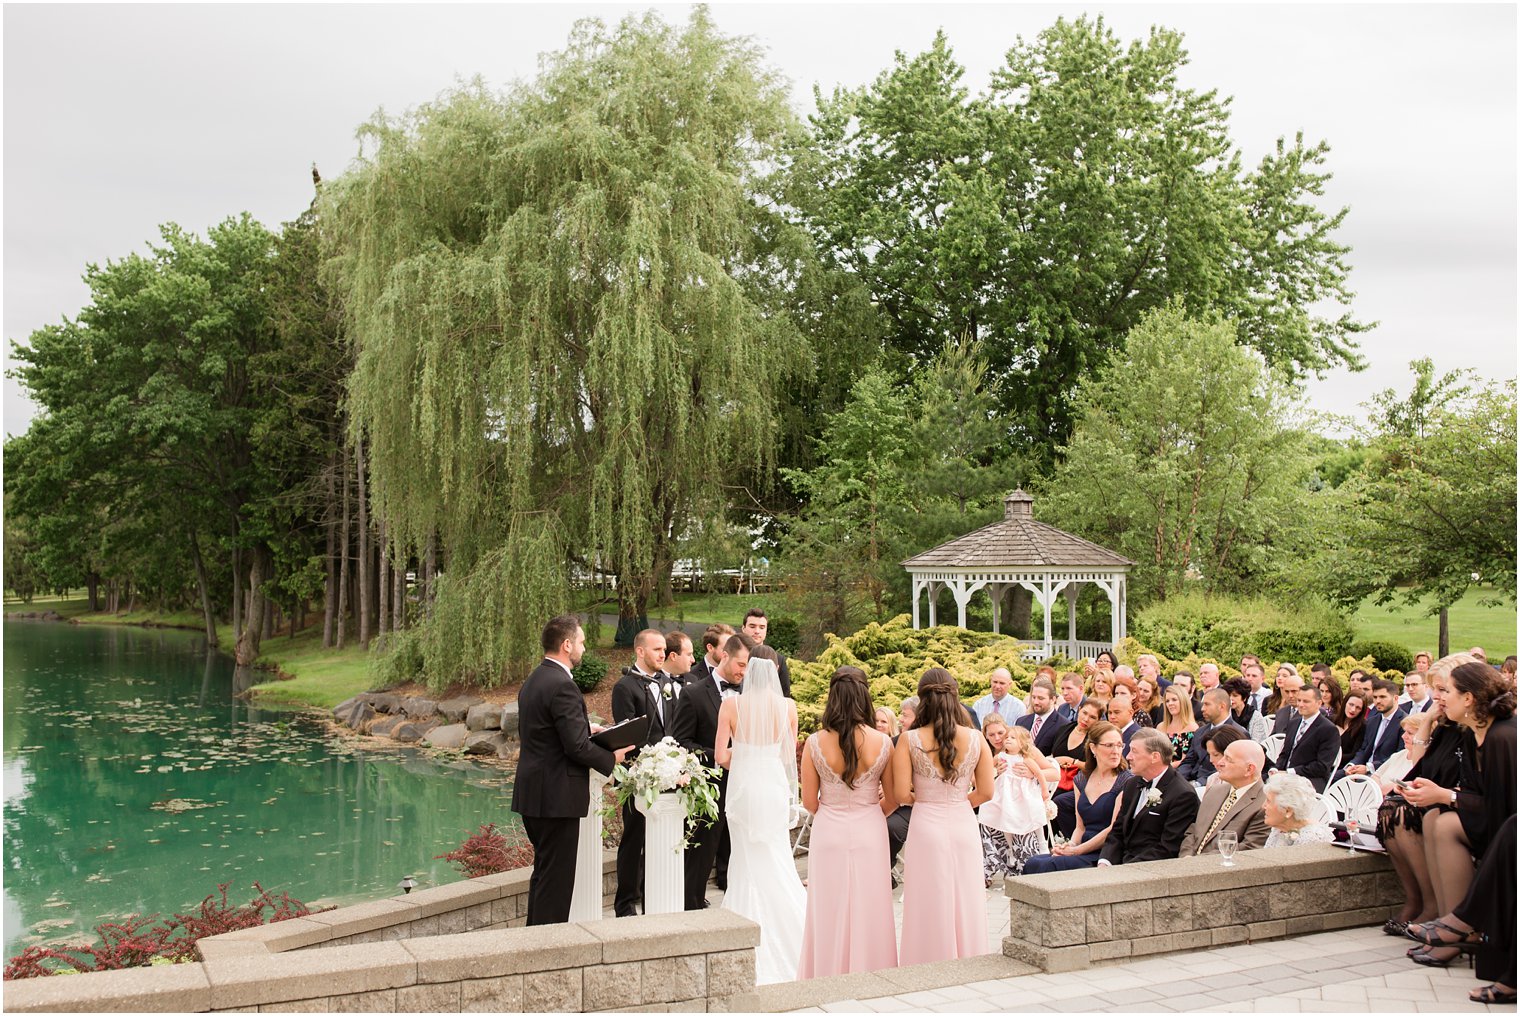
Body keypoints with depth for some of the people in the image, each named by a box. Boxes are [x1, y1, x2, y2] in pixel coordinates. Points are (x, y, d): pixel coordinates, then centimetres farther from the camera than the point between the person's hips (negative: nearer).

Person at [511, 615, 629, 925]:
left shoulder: (532, 681, 11)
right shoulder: (562, 685, -19)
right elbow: (577, 747, -22)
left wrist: (586, 729, 14)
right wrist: (611, 758, -6)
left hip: (530, 794, 10)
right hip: (557, 797, -10)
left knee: (543, 871, 20)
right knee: (557, 876, -2)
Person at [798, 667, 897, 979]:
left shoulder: (815, 743, -11)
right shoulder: (882, 743, -10)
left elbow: (809, 802, -3)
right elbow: (891, 800, 1)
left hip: (828, 834, 0)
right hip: (869, 835, 0)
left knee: (830, 914, 11)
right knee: (868, 913, 11)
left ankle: (829, 979, 19)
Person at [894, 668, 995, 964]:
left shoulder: (909, 740, -10)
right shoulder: (975, 739, -4)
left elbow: (902, 795, -12)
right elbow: (985, 792, 0)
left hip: (927, 827, -2)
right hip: (964, 827, 2)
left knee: (930, 909, 7)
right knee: (965, 904, 13)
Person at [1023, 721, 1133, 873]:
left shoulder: (1127, 782, -4)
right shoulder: (1082, 780, 16)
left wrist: (1076, 850, -12)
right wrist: (1071, 845, -5)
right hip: (1084, 852, 6)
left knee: (1047, 866, -29)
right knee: (1032, 863, -21)